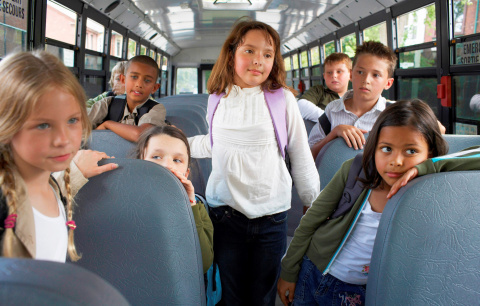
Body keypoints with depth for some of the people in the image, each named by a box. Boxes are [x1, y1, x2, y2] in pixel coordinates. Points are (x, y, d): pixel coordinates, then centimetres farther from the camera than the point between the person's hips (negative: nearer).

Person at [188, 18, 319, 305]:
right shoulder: (217, 100, 4)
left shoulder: (283, 99, -4)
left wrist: (316, 206, 7)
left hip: (271, 216, -1)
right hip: (225, 212, 2)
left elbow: (301, 156, 3)